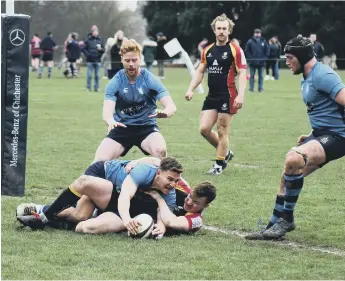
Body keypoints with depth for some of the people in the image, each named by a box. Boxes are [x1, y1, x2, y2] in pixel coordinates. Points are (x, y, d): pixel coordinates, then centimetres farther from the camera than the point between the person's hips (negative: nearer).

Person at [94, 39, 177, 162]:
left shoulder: (150, 80, -8)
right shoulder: (115, 83, -6)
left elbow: (171, 106, -15)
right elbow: (107, 112, -17)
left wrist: (164, 113, -41)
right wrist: (111, 121, -43)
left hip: (146, 127, -1)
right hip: (121, 128, 1)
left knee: (160, 150, -32)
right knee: (100, 161, -17)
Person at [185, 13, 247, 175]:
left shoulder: (235, 50, -7)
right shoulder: (208, 50, 10)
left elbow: (242, 73, -11)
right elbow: (200, 72, 18)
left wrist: (240, 95, -21)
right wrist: (191, 89, 6)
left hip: (227, 96, -6)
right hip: (211, 96, 6)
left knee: (222, 132, -2)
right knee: (204, 129, 0)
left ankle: (220, 164, 12)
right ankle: (225, 153, 22)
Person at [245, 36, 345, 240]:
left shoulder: (322, 76, -16)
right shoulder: (308, 78, 16)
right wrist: (312, 137, 20)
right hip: (321, 134, 11)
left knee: (293, 159, -29)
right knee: (289, 175, 9)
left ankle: (286, 219, -17)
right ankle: (275, 226, 19)